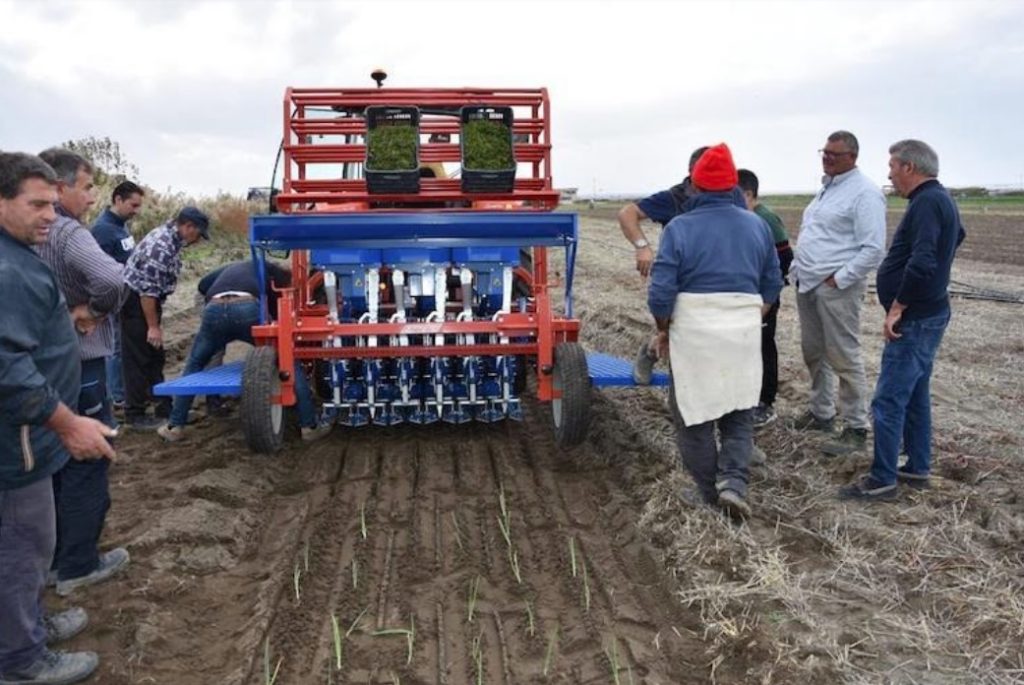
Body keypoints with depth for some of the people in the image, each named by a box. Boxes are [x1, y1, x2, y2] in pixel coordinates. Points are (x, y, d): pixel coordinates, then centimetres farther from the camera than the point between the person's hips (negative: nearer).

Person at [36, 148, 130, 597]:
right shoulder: (69, 234, -20)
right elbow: (110, 278, -37)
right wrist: (99, 309, -18)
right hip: (78, 367, -8)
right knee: (85, 467, 5)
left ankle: (49, 556, 32)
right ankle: (77, 566, 15)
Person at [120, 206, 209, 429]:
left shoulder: (171, 239, 6)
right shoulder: (161, 246, -25)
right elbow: (147, 290, -26)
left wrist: (155, 321, 20)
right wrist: (153, 326, -22)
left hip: (147, 301, 10)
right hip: (135, 301, -10)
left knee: (155, 357, 16)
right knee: (138, 360, -3)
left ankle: (165, 407, 26)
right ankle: (135, 415, 6)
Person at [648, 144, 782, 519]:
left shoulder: (680, 228, -8)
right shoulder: (757, 225, 4)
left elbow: (661, 291, -10)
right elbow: (772, 284, 12)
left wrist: (663, 330, 5)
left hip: (693, 331, -3)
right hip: (744, 331, 3)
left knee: (693, 414, 12)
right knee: (739, 414, 16)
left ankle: (710, 490, 20)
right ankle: (733, 482, 0)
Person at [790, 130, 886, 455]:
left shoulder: (864, 193, -12)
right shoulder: (827, 187, 16)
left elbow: (873, 249, -18)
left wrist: (839, 279, -17)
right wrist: (799, 267, 14)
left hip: (836, 287, -9)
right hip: (807, 283, 9)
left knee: (844, 359, -4)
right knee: (813, 352, 17)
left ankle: (856, 428, 6)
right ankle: (821, 412, 32)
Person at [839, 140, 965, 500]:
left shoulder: (927, 203, -18)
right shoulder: (941, 198, 14)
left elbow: (922, 263, -30)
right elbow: (957, 234, 34)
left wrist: (897, 308, -22)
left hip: (915, 319, -11)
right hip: (928, 314, 11)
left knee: (889, 400, -6)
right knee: (915, 394, 18)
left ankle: (882, 480, 0)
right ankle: (918, 469, 27)